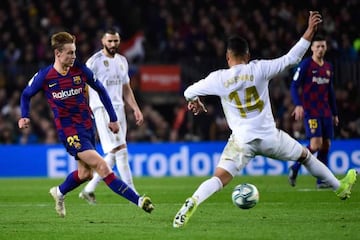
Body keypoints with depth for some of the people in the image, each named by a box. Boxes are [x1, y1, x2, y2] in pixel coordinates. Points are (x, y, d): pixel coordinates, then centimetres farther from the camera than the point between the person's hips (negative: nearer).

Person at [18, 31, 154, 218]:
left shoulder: (80, 70, -2)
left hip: (87, 125, 5)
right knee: (102, 167, -16)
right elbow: (26, 94, 9)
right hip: (68, 130, -5)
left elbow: (100, 90, 11)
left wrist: (113, 118, 12)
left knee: (85, 173, 10)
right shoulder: (44, 76, -9)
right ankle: (138, 201, -20)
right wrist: (25, 116, -6)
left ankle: (59, 192, 41)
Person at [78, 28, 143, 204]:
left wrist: (136, 109, 15)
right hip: (102, 109, -8)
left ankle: (89, 190, 17)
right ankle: (132, 194, -14)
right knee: (120, 150, -14)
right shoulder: (94, 61, -5)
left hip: (119, 109, 8)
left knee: (113, 155, 6)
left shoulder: (122, 61, 16)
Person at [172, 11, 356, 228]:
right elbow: (291, 58, -3)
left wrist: (194, 102, 30)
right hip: (270, 137, 1)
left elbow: (189, 92, 6)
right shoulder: (259, 69, -6)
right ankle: (340, 187, 38)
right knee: (306, 155, 24)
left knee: (218, 179, -8)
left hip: (242, 141, -1)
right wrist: (310, 31, 3)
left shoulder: (219, 78, -4)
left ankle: (192, 203, -36)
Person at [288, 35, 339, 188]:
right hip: (310, 111, -6)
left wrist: (335, 113, 21)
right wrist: (298, 105, -23)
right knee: (316, 144, -17)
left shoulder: (328, 67, 14)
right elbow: (294, 86, -9)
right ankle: (294, 168, 2)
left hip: (325, 112, 6)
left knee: (326, 146, 1)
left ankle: (321, 181, 5)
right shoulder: (305, 65, -6)